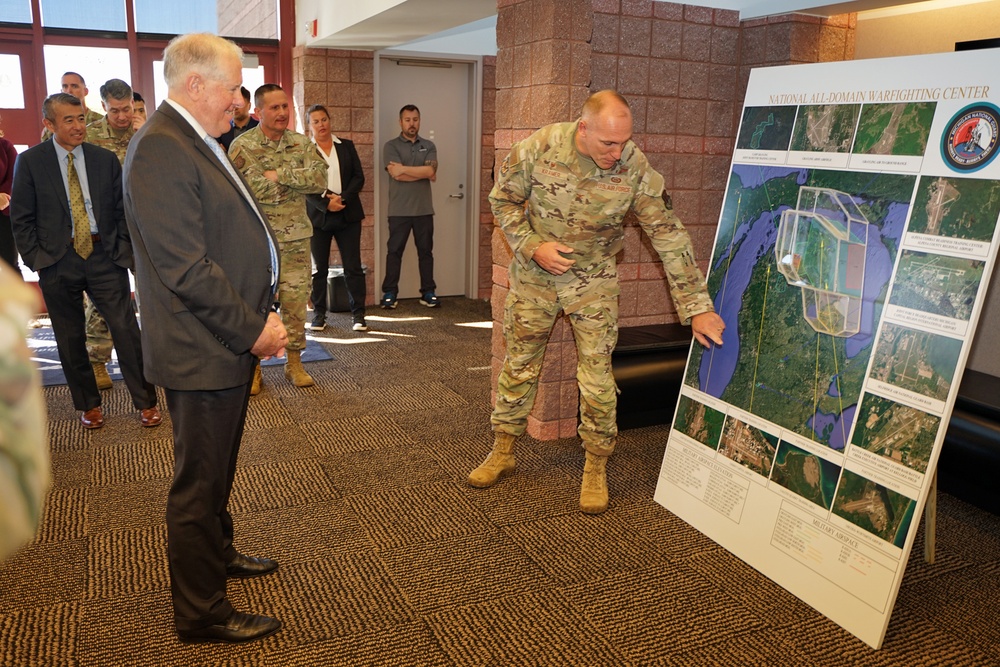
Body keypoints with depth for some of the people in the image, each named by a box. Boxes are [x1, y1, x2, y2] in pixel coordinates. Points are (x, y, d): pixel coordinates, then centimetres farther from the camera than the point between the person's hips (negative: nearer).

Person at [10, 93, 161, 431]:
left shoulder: (106, 159, 3)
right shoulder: (30, 161, 0)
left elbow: (122, 210, 8)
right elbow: (21, 219, 1)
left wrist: (123, 250, -1)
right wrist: (36, 260, -6)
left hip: (104, 255, 0)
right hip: (57, 260, 0)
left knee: (126, 329, 0)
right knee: (70, 338, 10)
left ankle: (145, 401, 12)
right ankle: (88, 403, 26)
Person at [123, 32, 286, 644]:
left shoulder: (199, 142, 14)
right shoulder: (161, 150, -20)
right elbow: (186, 268, -25)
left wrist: (260, 317, 8)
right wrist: (253, 329, -18)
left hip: (233, 341, 10)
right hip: (202, 352, -10)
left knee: (217, 471, 25)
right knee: (200, 483, 4)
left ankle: (218, 552, 45)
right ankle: (201, 612, 20)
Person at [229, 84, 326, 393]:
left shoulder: (301, 143, 5)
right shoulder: (242, 146, -5)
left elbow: (319, 179, -10)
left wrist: (279, 175, -17)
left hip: (296, 239, 3)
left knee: (295, 301, 8)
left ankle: (294, 362, 22)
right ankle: (253, 366, 18)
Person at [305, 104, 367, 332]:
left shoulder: (346, 146, 10)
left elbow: (358, 177, 4)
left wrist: (343, 199, -11)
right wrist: (326, 203, -16)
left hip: (348, 214, 1)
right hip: (318, 216, -1)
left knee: (353, 267, 0)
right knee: (319, 269, 6)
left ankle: (358, 314, 7)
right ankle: (318, 314, 15)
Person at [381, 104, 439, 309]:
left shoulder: (428, 146, 9)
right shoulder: (391, 146, 1)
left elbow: (431, 171, -8)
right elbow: (396, 174, -14)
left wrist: (403, 169, -9)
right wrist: (422, 172, -8)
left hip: (424, 209, 3)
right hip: (399, 210, -2)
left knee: (426, 251, 8)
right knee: (394, 251, 2)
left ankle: (428, 292, 16)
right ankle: (390, 293, 9)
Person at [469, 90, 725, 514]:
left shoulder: (635, 168, -20)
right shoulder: (538, 148, -20)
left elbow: (668, 236, -16)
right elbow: (503, 198, -4)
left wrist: (697, 307, -17)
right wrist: (532, 247, -19)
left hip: (593, 279, -1)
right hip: (535, 273, 1)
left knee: (596, 376, -2)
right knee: (518, 365, 10)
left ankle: (596, 468, 17)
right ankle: (502, 453, 28)